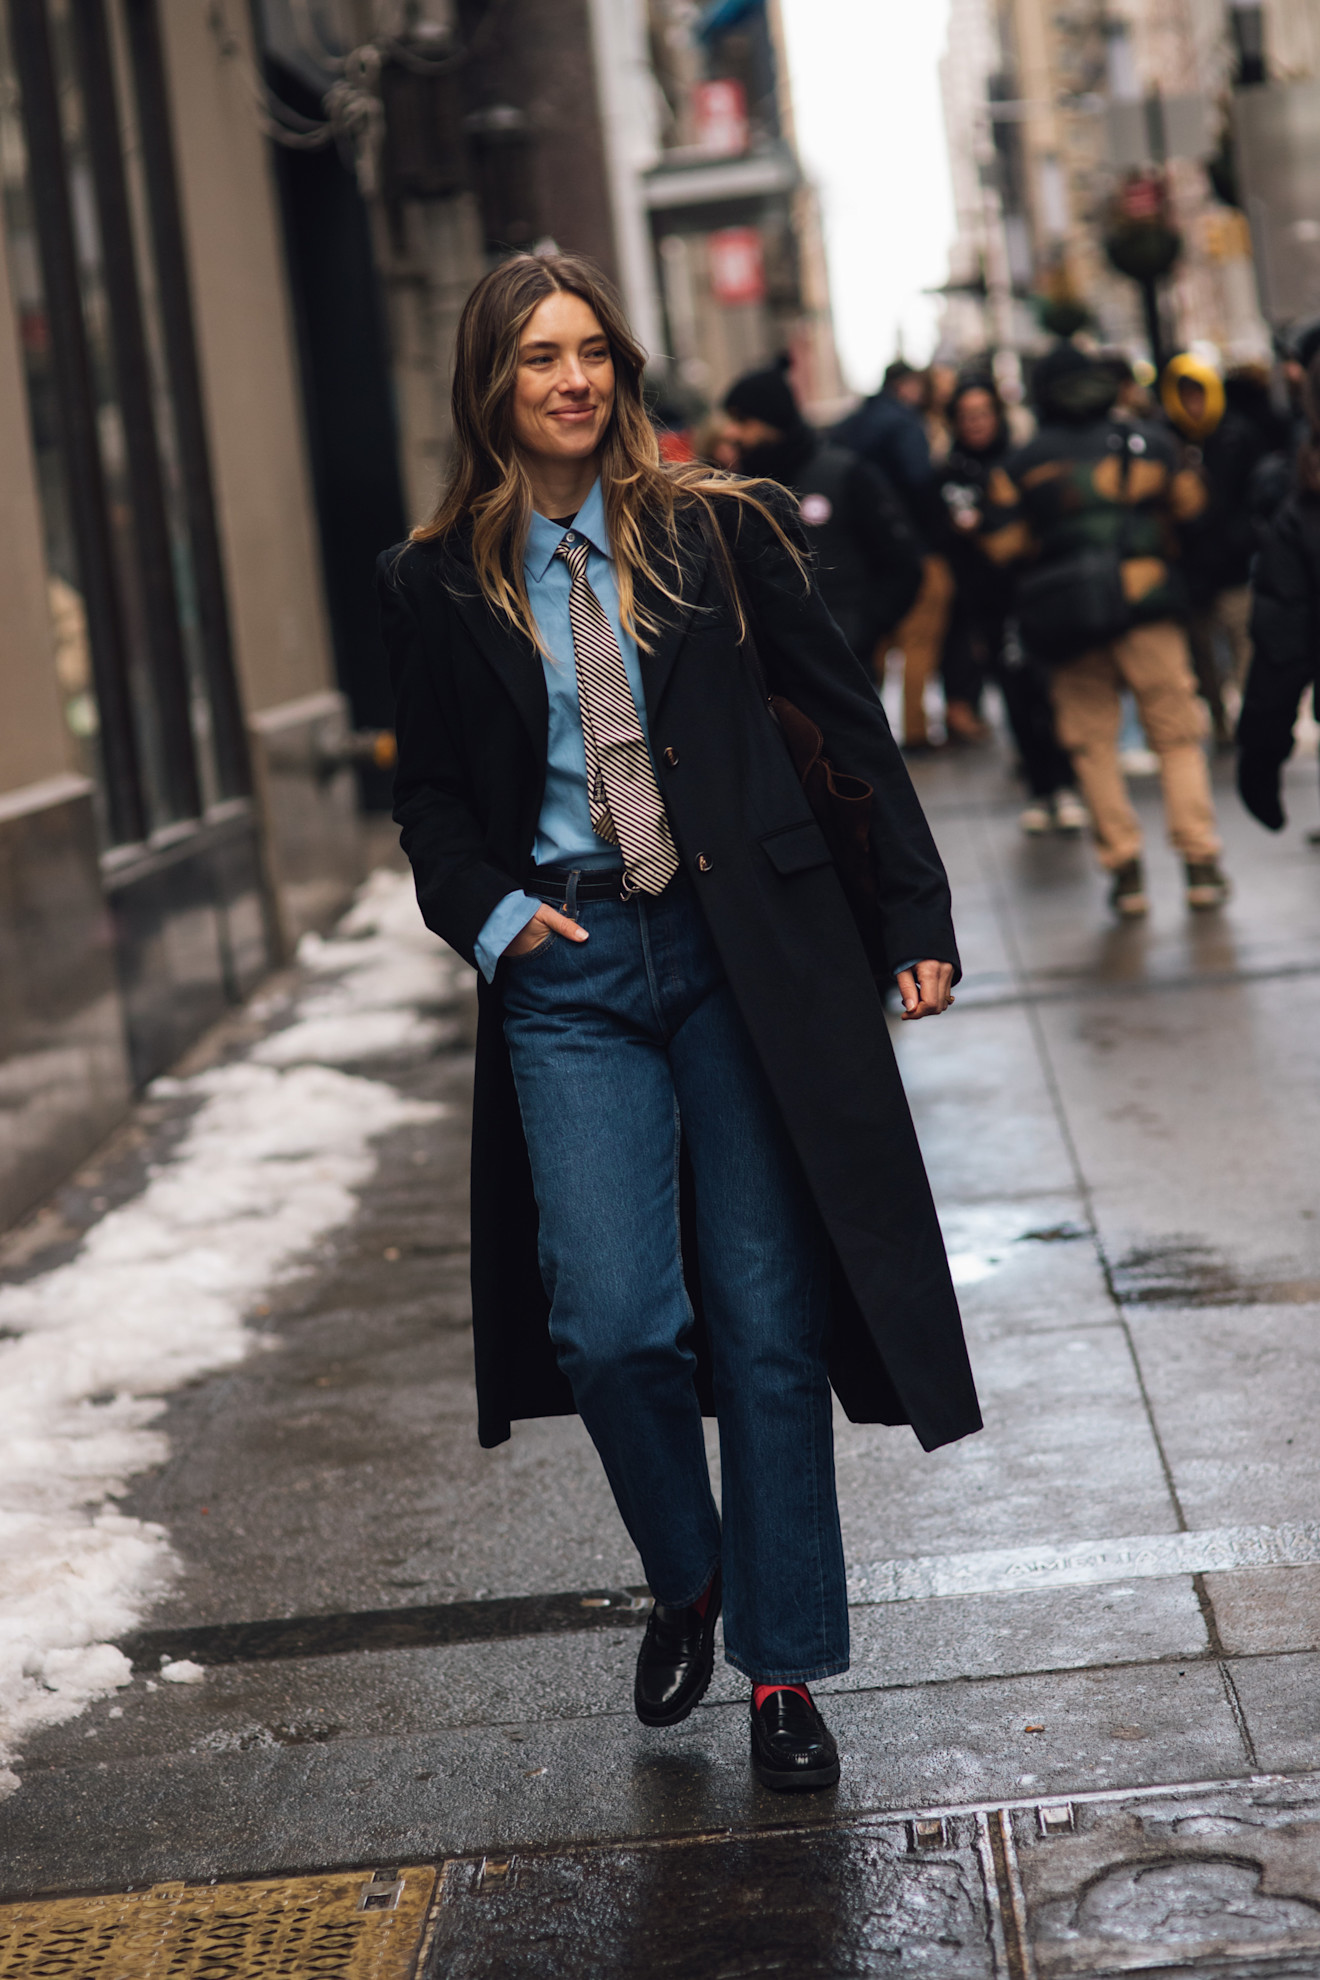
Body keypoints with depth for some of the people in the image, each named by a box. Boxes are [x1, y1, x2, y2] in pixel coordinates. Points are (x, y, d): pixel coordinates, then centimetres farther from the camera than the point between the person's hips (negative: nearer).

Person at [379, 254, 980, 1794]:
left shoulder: (721, 531, 2)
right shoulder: (437, 583, 6)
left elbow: (848, 722, 6)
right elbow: (430, 794, 15)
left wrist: (917, 913, 2)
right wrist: (489, 914, -3)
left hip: (746, 955, 0)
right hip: (568, 973, 1)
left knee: (769, 1319, 1)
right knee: (612, 1324, -9)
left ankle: (784, 1670, 15)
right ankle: (686, 1579, 22)